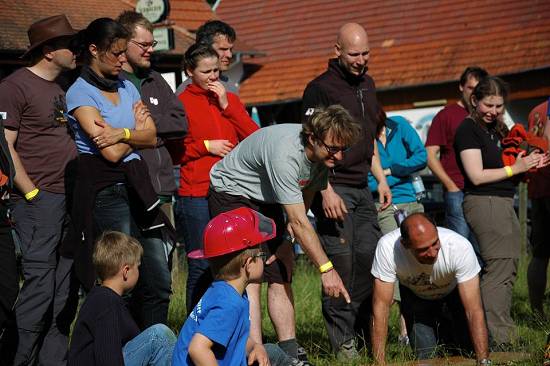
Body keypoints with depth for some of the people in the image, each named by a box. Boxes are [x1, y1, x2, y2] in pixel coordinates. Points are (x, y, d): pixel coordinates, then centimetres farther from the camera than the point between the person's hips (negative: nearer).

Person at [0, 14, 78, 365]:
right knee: (40, 284, -11)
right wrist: (32, 193, -14)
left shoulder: (64, 89, 18)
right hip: (38, 201, -8)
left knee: (63, 288, 8)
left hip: (70, 202, 8)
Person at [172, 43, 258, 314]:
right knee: (201, 267, -5)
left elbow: (255, 137, 4)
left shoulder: (230, 99, 17)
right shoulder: (180, 103, 2)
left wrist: (226, 105, -1)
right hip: (196, 197, -4)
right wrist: (206, 146, -7)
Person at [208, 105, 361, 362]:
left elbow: (307, 193, 5)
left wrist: (287, 238, -7)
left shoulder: (323, 153, -13)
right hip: (231, 193, -8)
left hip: (265, 201, 8)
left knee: (281, 273, 2)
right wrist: (326, 269, -37)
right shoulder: (286, 154, -38)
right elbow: (299, 221, -37)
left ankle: (289, 350, 4)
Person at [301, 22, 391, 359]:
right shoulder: (320, 88, -9)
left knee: (369, 257, 7)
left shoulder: (367, 85, 16)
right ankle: (342, 340, -2)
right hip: (334, 189, -7)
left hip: (362, 189, 7)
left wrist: (381, 178, 18)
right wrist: (326, 191, -21)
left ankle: (366, 331, 17)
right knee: (341, 262, -8)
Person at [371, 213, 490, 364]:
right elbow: (381, 306, -31)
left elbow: (474, 311, -37)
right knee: (426, 355, -15)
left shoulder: (460, 247, -39)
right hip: (414, 294, 0)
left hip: (453, 291, 0)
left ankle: (446, 329, 22)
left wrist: (483, 361, -42)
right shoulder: (387, 247, -38)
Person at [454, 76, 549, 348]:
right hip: (484, 203, -10)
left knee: (508, 269, 10)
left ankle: (503, 335, 15)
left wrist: (527, 163, 5)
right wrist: (515, 168, -10)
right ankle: (497, 341, -11)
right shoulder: (468, 129, -9)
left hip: (503, 203, 10)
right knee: (499, 269, -12)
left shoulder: (495, 129, 18)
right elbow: (477, 176, -16)